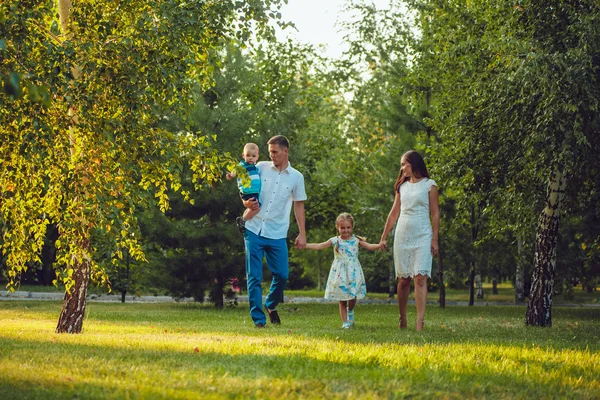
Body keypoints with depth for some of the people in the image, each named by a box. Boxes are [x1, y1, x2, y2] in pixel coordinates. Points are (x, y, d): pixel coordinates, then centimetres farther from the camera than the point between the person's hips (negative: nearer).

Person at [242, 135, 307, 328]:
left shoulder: (296, 177, 5)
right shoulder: (261, 168, 4)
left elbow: (299, 206, 9)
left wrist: (302, 234, 3)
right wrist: (247, 203, -13)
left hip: (277, 234, 1)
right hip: (254, 230, 0)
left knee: (282, 275, 0)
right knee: (254, 277, -3)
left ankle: (270, 305, 27)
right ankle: (258, 319, 3)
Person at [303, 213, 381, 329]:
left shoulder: (356, 240, 5)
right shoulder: (335, 241, 3)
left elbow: (369, 246, -2)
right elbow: (319, 246, 0)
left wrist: (380, 245, -22)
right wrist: (304, 245, -9)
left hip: (353, 272, 0)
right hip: (340, 274, 0)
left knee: (352, 297, -10)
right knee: (342, 300, 2)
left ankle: (350, 311, 22)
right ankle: (345, 322, 10)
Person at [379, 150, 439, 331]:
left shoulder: (429, 185, 1)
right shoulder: (402, 186, 14)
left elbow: (435, 214, -2)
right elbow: (394, 213, 18)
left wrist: (435, 239, -8)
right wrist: (384, 237, 17)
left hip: (422, 237, -4)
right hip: (402, 235, 5)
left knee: (420, 278, -13)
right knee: (403, 279, 5)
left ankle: (420, 321, -20)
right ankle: (402, 320, 13)